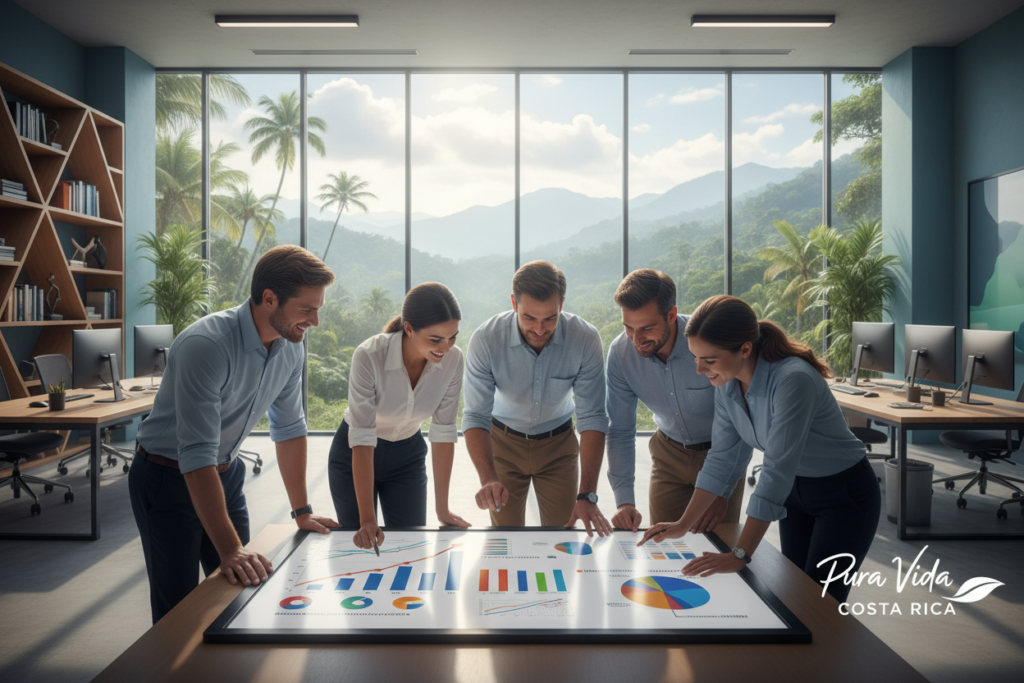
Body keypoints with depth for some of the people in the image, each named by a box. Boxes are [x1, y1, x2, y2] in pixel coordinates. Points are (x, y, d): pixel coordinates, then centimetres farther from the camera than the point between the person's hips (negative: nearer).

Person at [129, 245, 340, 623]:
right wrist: (229, 549, -37)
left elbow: (289, 427, 5)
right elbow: (197, 455, -34)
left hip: (226, 474, 6)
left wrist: (302, 510, 6)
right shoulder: (206, 345, -31)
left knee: (243, 589, 9)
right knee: (179, 607, -2)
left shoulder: (291, 346, -7)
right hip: (168, 478, -6)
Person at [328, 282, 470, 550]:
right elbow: (362, 440, -31)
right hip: (353, 458, -3)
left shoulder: (453, 360, -21)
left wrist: (442, 508, -11)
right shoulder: (369, 357, -32)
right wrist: (367, 520, -34)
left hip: (407, 455, 3)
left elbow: (444, 432, -13)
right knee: (361, 546, 7)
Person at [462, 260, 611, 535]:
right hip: (504, 441, 0)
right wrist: (488, 479, -40)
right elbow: (476, 417, -23)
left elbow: (592, 418, -22)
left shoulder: (585, 339, -25)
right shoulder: (485, 340, -26)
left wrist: (588, 495, -30)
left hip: (558, 443, 1)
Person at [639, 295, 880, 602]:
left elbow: (777, 471, -34)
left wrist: (740, 555, -32)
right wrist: (683, 525, -5)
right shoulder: (727, 383, -11)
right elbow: (722, 458, -3)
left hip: (845, 495, -6)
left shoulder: (792, 380, -34)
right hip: (794, 491, 6)